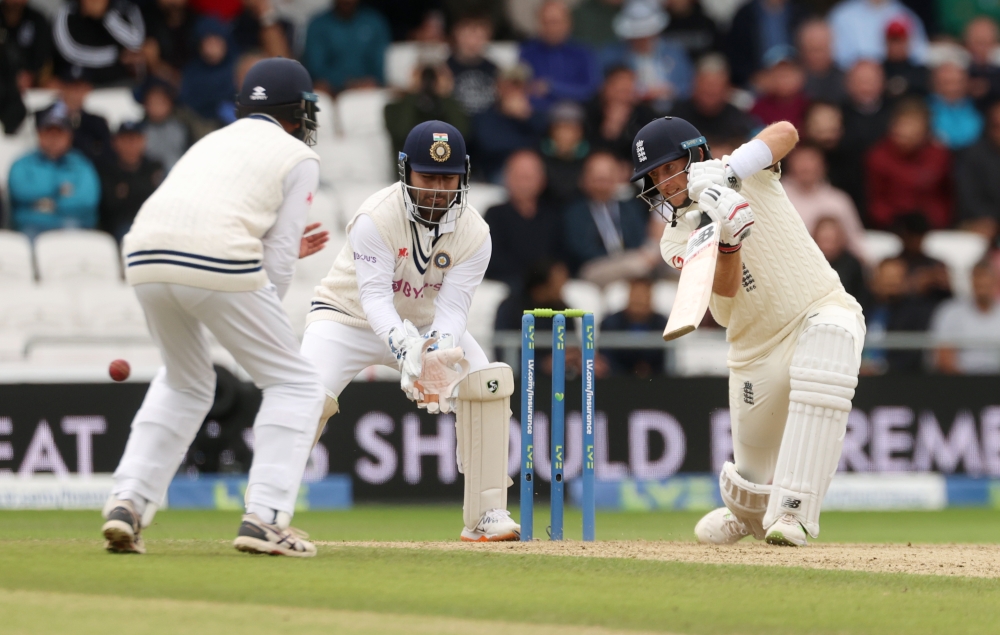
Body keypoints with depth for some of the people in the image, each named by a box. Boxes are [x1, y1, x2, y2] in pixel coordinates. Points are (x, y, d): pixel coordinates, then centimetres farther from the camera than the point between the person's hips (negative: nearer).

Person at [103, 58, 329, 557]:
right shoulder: (298, 156, 15)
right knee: (294, 384, 10)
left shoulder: (211, 142, 33)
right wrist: (263, 323, 15)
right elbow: (278, 259, 6)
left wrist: (284, 250, 40)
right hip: (218, 266, -6)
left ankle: (128, 501, 13)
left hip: (145, 255, 6)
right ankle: (264, 516, -3)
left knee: (184, 384, 28)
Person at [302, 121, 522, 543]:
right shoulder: (375, 218, -28)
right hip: (350, 317, -3)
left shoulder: (474, 233, -16)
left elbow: (452, 307, -22)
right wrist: (407, 348, -51)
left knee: (489, 383, -18)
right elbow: (374, 297, -33)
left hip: (427, 324, 4)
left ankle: (485, 515, -11)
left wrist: (440, 351, -44)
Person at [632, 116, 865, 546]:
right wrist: (728, 241, -39)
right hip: (757, 347, 3)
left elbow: (785, 133, -23)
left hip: (822, 309, -3)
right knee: (755, 481, 2)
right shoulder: (676, 240, 0)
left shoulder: (744, 173, -3)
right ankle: (745, 513, 45)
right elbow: (725, 286, -19)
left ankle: (792, 511, -37)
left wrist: (731, 170, -33)